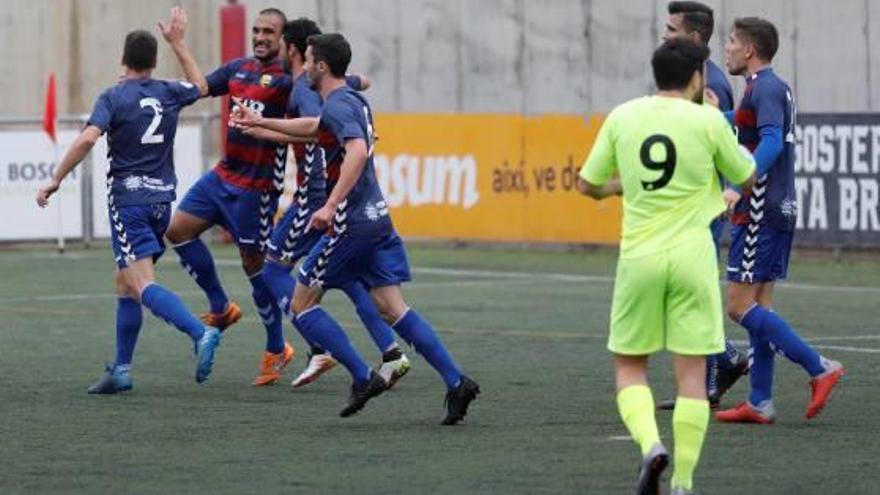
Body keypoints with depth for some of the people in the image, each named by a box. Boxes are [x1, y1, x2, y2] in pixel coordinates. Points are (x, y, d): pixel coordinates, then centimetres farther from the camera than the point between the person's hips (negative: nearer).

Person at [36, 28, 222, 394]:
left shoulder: (113, 97, -7)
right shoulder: (170, 93, 8)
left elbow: (87, 138, -21)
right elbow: (199, 86, 30)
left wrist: (55, 181, -14)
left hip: (128, 199, -6)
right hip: (162, 199, 6)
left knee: (142, 286, -15)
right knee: (124, 283, 17)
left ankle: (200, 333, -36)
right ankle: (121, 370, 15)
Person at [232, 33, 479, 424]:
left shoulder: (337, 105, -13)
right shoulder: (354, 101, 17)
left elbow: (358, 151, -31)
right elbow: (312, 127, 36)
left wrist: (330, 206, -35)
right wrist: (259, 122, 44)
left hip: (351, 223, -9)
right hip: (377, 217, 9)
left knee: (302, 305, 4)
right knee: (393, 309, 4)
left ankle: (363, 377, -3)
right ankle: (456, 382, -7)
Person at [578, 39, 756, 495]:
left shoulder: (622, 117, 3)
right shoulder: (707, 121, -4)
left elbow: (588, 186, 10)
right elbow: (747, 178, 10)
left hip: (639, 256, 2)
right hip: (692, 257, -2)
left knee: (629, 366, 13)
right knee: (691, 372, 4)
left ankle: (650, 445, -13)